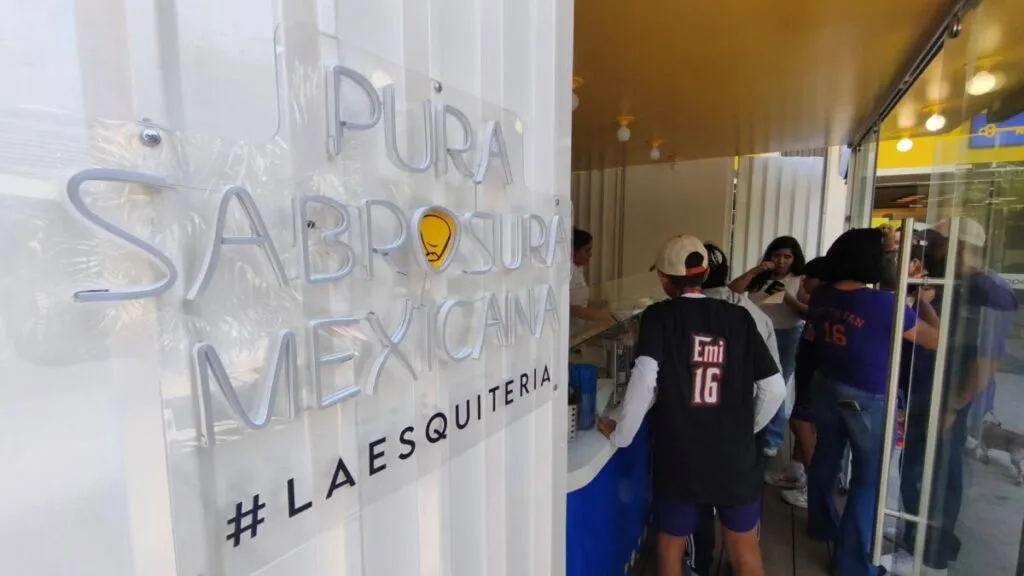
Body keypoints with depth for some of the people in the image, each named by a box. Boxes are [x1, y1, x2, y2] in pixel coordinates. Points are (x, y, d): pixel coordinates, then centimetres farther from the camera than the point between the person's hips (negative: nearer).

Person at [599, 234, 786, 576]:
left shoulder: (658, 316, -10)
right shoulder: (739, 318, 1)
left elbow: (645, 379, -24)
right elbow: (774, 388, 1)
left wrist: (620, 435, -11)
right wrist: (748, 428, 16)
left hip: (680, 457, -3)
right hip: (736, 456, 4)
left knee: (671, 546, 20)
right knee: (745, 549, 25)